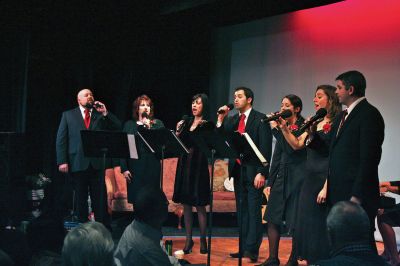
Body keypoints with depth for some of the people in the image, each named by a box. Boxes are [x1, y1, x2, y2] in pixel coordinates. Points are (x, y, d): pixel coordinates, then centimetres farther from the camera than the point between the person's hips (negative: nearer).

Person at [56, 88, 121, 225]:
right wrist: (62, 161, -7)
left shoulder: (101, 115, 14)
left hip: (97, 163, 1)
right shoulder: (68, 115, 10)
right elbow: (61, 139, 4)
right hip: (78, 163, -1)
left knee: (100, 198, 1)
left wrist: (105, 113, -7)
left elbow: (117, 127, 3)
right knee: (80, 199, 5)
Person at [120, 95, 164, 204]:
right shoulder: (129, 125, 11)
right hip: (134, 167, 1)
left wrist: (149, 128, -10)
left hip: (152, 167, -1)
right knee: (136, 200, 0)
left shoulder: (158, 124, 9)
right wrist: (124, 168, -2)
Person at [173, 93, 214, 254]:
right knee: (186, 204, 7)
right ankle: (188, 240, 14)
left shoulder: (208, 125, -3)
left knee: (199, 205, -3)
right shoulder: (186, 123, 14)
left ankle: (203, 240, 6)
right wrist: (178, 132, -2)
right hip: (184, 164, 6)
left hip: (198, 166, -6)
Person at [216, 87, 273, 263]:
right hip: (237, 170, 7)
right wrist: (221, 120, -3)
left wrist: (261, 173, -17)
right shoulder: (232, 120, 14)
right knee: (241, 212, 9)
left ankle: (252, 250, -13)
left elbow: (266, 147, -10)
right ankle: (243, 249, 13)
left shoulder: (260, 119, -5)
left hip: (253, 172, -7)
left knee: (253, 211, -9)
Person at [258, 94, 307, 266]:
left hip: (297, 178, -7)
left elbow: (291, 148, -21)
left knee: (295, 222, -1)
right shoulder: (283, 126, 13)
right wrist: (270, 181, 16)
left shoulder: (302, 127, -8)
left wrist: (276, 129, -18)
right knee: (273, 218, 4)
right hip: (281, 176, 7)